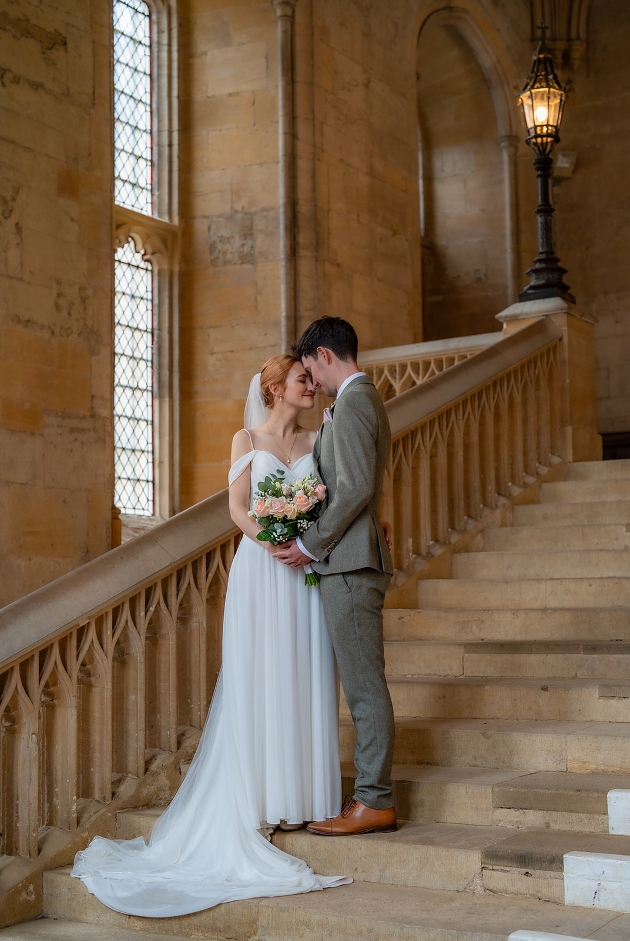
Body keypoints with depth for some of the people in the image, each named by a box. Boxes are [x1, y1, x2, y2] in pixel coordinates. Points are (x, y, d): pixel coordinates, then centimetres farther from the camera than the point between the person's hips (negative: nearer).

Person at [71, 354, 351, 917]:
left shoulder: (316, 442, 14)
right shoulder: (247, 439, 6)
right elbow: (237, 506, -3)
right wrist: (271, 542, -18)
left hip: (306, 573, 3)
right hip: (259, 569, -3)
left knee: (302, 680, 2)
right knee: (256, 680, -3)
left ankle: (301, 794, 8)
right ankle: (259, 801, 0)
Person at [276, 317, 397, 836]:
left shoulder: (351, 404, -11)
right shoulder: (367, 400, 21)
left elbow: (355, 486, -20)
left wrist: (310, 545, -13)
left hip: (351, 562, -10)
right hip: (353, 561, 10)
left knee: (365, 685, -5)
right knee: (364, 684, 11)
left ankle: (374, 803, 0)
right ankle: (373, 794, 16)